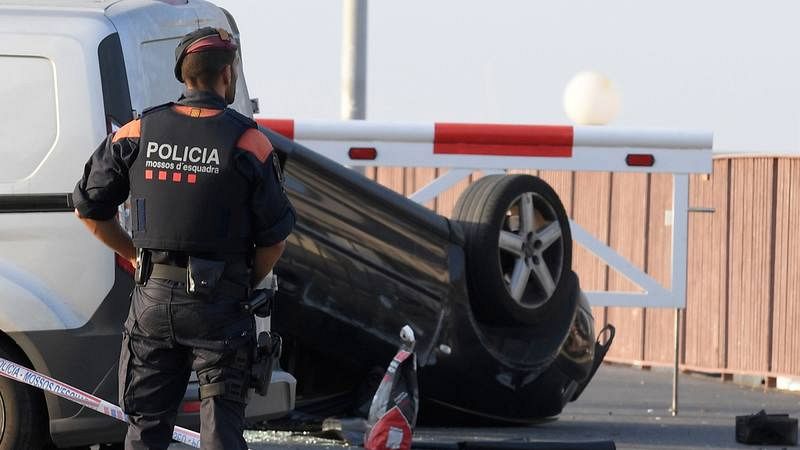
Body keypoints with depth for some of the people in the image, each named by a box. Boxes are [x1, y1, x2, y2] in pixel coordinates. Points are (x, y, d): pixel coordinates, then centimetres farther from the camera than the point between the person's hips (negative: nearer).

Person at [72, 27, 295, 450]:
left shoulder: (137, 134, 2)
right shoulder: (248, 142, -7)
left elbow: (88, 208, 8)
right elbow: (275, 237, -5)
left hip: (153, 299, 3)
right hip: (218, 304, -3)